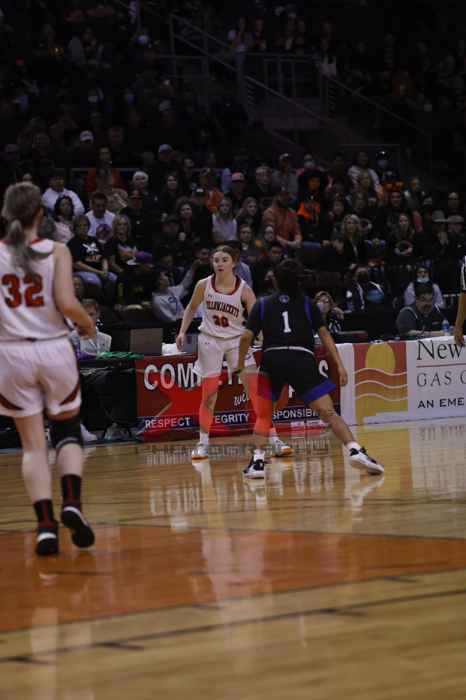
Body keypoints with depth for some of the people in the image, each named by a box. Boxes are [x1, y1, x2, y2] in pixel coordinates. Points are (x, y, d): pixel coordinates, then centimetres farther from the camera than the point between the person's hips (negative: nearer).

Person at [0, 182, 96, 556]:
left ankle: (46, 524, -4)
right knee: (68, 430, 17)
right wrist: (89, 324, 5)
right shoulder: (57, 251, -5)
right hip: (54, 349, -1)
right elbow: (67, 304, -15)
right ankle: (72, 502, -5)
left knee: (32, 444, 7)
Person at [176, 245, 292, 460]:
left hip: (236, 340, -1)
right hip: (210, 340, 1)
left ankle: (274, 440, -6)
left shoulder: (244, 290, -13)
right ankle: (203, 443, 16)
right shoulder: (204, 285, -7)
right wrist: (182, 331, 1)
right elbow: (191, 308, 11)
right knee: (209, 395, 1)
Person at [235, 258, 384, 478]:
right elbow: (324, 334, 9)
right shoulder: (307, 303, 17)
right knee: (328, 412, -4)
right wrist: (339, 365, 6)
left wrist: (240, 364, 21)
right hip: (302, 359, -1)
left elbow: (246, 336, 8)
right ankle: (355, 450, -19)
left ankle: (258, 460, 3)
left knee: (263, 415, 18)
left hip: (272, 359, 1)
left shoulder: (262, 305, 17)